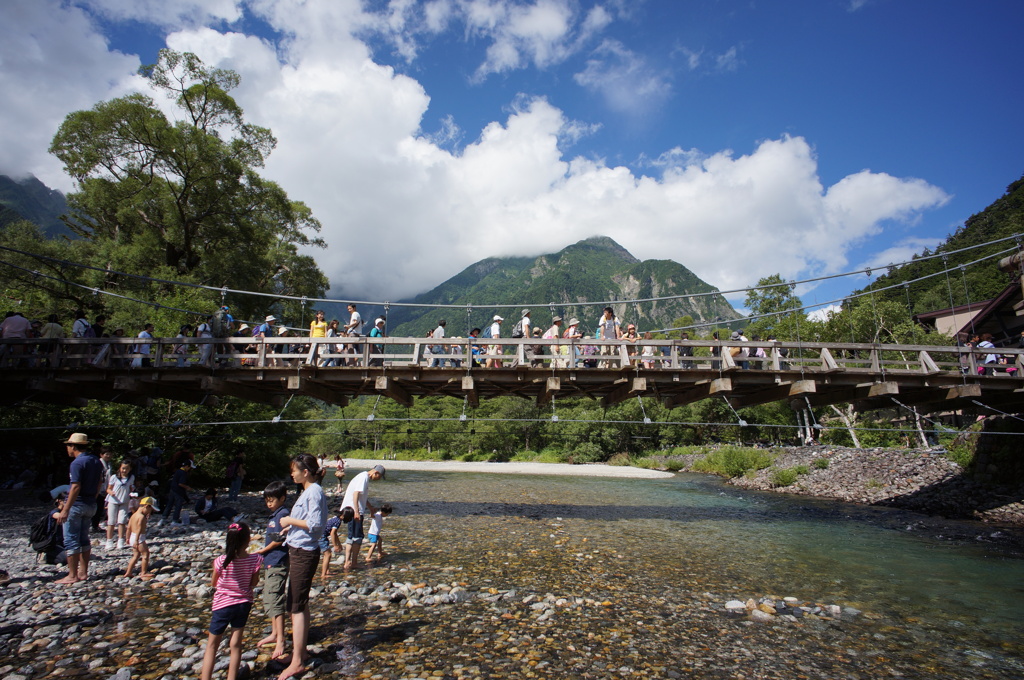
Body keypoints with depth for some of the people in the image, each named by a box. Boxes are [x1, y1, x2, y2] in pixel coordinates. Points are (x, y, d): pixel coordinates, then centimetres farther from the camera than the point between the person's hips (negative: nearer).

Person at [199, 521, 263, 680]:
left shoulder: (221, 561, -21)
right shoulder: (255, 559, -17)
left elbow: (213, 583, -4)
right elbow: (254, 583, -5)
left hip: (223, 605, -2)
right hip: (244, 604, 2)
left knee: (212, 645, 15)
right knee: (236, 644, 15)